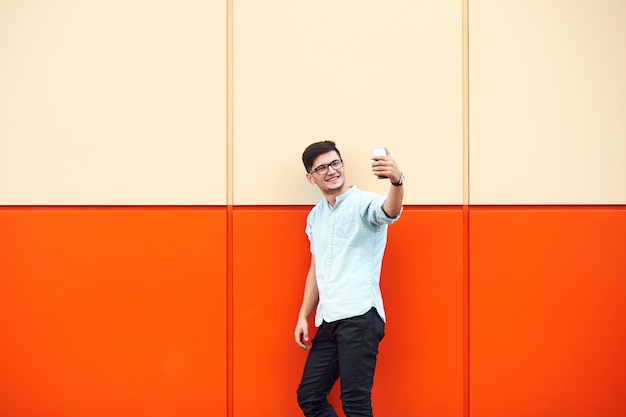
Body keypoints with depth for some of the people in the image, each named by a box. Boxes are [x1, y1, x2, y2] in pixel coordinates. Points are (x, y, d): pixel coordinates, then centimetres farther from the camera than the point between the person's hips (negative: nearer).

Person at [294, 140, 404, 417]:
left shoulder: (363, 203, -6)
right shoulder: (315, 216, 16)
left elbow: (390, 211, -29)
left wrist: (397, 181, -51)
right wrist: (303, 316, 16)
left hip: (359, 316, -7)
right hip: (327, 320, 8)